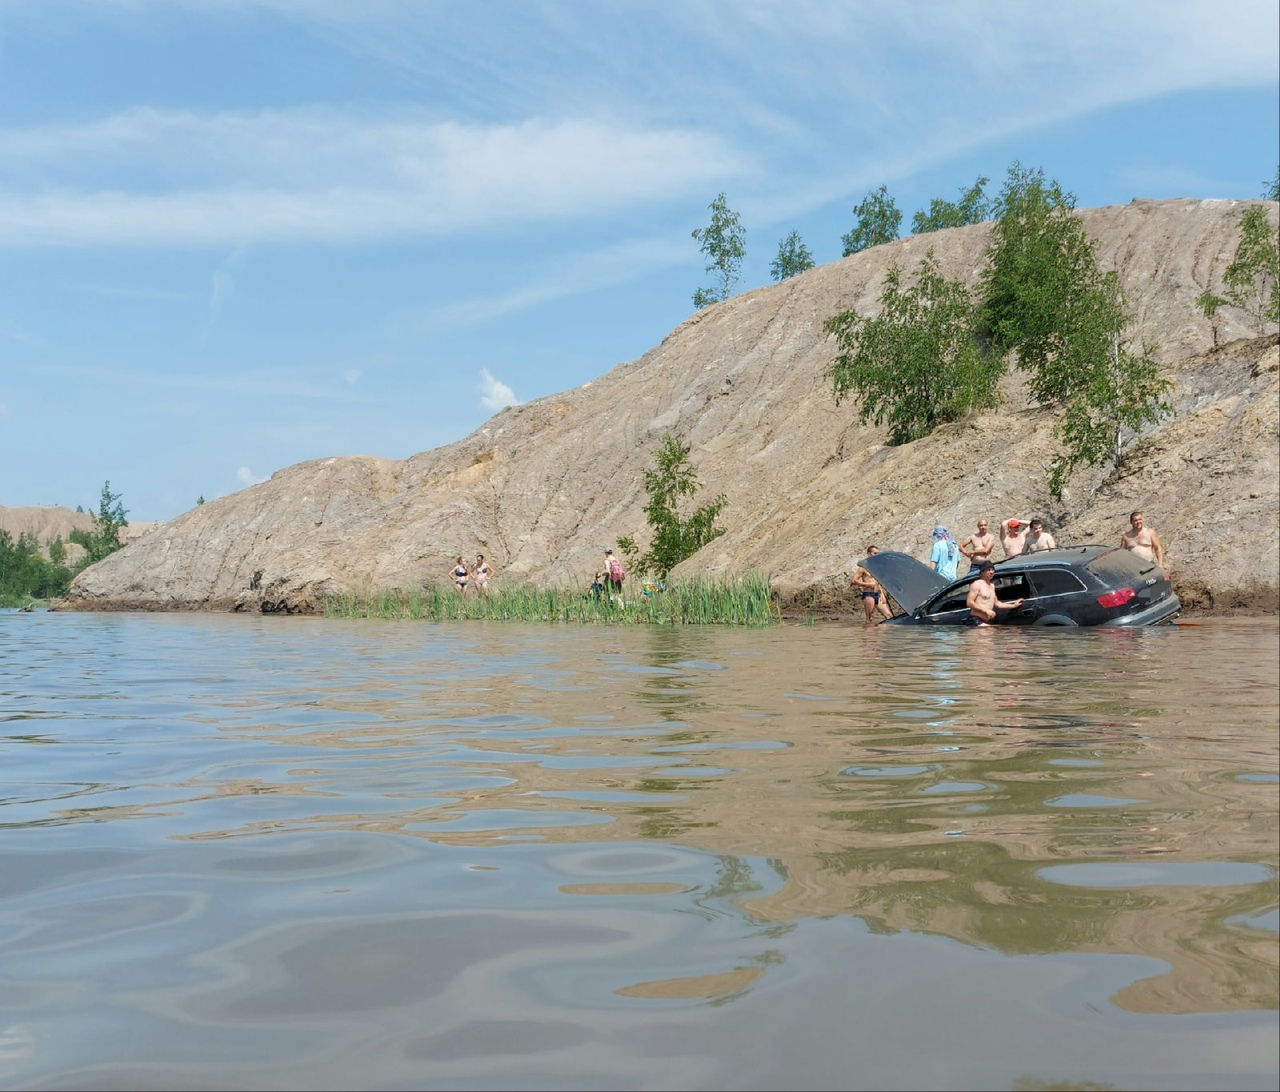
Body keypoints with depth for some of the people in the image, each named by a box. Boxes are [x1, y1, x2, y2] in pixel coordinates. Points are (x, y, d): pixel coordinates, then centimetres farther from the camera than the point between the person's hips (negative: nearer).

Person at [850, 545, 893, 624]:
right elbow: (853, 580, -10)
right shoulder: (864, 567, -3)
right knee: (870, 620, -8)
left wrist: (882, 594, 11)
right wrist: (868, 584, -13)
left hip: (878, 595, 7)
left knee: (889, 616, -2)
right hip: (868, 595, -7)